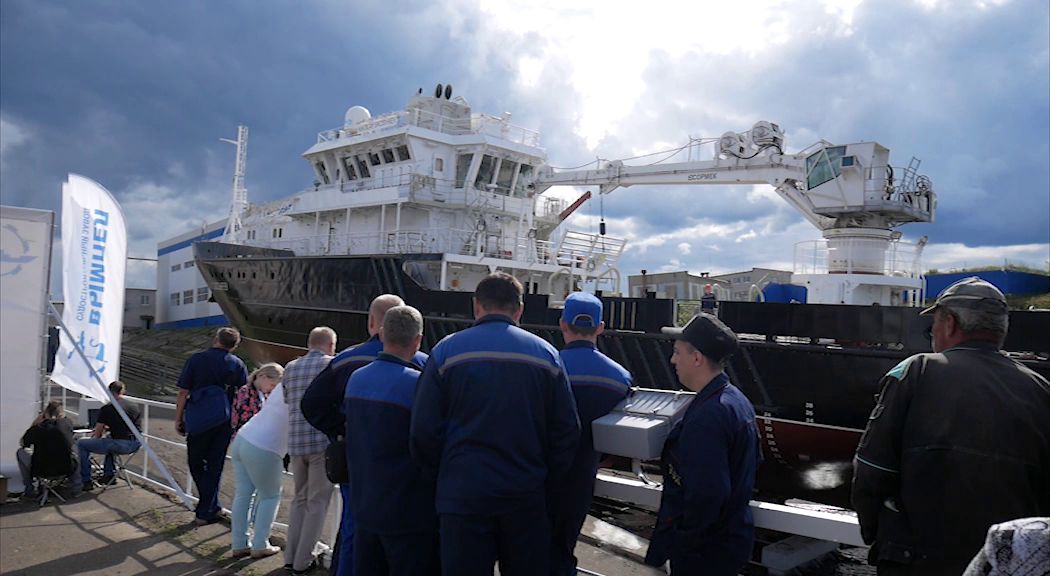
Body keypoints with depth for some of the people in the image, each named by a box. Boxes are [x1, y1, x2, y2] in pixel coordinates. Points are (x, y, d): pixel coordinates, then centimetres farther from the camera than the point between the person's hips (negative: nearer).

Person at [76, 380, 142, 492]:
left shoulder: (107, 409, -3)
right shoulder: (134, 407, 14)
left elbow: (97, 435, 3)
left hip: (121, 445, -7)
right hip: (136, 445, 7)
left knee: (81, 444, 10)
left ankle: (86, 481, 13)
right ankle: (109, 475, 39)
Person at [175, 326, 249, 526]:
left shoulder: (196, 360, -3)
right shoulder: (237, 365, 1)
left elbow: (183, 393, -4)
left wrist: (178, 418, 5)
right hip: (224, 422, 2)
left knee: (196, 464, 16)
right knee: (214, 466, 10)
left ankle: (211, 507, 17)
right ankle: (205, 512, 12)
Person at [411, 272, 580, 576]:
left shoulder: (447, 350, -4)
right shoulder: (546, 354, 2)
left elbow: (424, 428, -5)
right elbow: (567, 430, 1)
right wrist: (546, 481, 11)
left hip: (462, 493, -1)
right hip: (526, 496, 2)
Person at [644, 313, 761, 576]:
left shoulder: (706, 416, -28)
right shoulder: (737, 399, 5)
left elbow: (705, 496, -31)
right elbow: (754, 460, 17)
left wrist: (667, 547, -21)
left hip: (704, 553, -9)